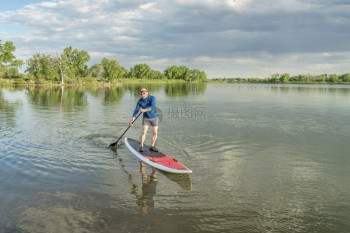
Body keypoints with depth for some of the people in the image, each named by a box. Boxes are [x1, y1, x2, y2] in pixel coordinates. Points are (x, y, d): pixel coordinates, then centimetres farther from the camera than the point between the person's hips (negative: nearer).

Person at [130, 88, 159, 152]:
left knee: (155, 133, 0)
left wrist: (145, 110, -43)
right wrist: (132, 119, -17)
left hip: (154, 118, -1)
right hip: (146, 118, 1)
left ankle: (152, 146, 15)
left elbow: (153, 107, -34)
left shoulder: (152, 98, -19)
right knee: (143, 132, -11)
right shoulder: (140, 101, -10)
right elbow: (136, 110, -8)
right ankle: (141, 147, -4)